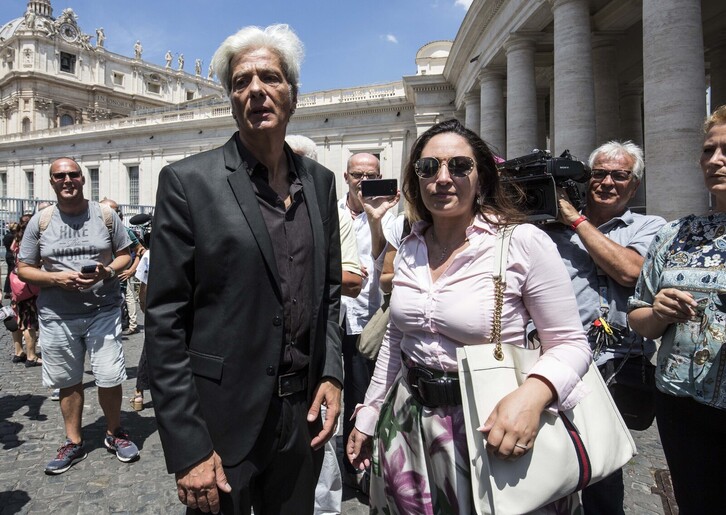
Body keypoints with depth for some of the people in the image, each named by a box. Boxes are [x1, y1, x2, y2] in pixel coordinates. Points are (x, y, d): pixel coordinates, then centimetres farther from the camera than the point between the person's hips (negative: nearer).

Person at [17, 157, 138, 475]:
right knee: (68, 382, 13)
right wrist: (56, 278, -15)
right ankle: (74, 442, 31)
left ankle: (114, 433, 25)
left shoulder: (105, 215, 3)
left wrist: (108, 271, -13)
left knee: (109, 378, 1)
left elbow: (125, 254, 8)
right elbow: (23, 270, 4)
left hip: (103, 311, -1)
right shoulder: (40, 220, 3)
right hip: (57, 317, 1)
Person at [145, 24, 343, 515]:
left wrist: (331, 374, 0)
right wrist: (188, 448, -12)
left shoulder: (321, 181, 4)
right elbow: (165, 323, -11)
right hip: (222, 418, -4)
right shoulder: (188, 181, -9)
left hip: (303, 416, 4)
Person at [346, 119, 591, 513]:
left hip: (488, 429, -4)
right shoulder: (409, 250, 2)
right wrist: (367, 415, 14)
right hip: (407, 425, 5)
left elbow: (571, 344, -10)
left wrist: (532, 394, -29)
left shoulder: (524, 243, -14)